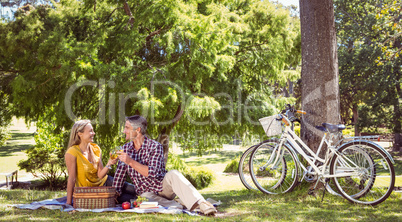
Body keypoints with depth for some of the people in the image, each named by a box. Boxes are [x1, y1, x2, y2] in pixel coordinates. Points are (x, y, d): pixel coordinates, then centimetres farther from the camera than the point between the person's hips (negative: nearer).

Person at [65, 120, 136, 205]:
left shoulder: (96, 149, -4)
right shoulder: (72, 153, -23)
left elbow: (100, 175, -5)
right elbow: (71, 179, -23)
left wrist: (109, 164, -23)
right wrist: (69, 203, -22)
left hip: (103, 182, 6)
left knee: (133, 190, -3)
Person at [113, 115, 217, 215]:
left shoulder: (155, 146, -10)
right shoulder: (126, 148, 5)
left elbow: (152, 172, -22)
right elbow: (119, 174, 13)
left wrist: (131, 162, -27)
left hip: (163, 187, -2)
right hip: (145, 192, 2)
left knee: (173, 174, -36)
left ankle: (202, 205, -47)